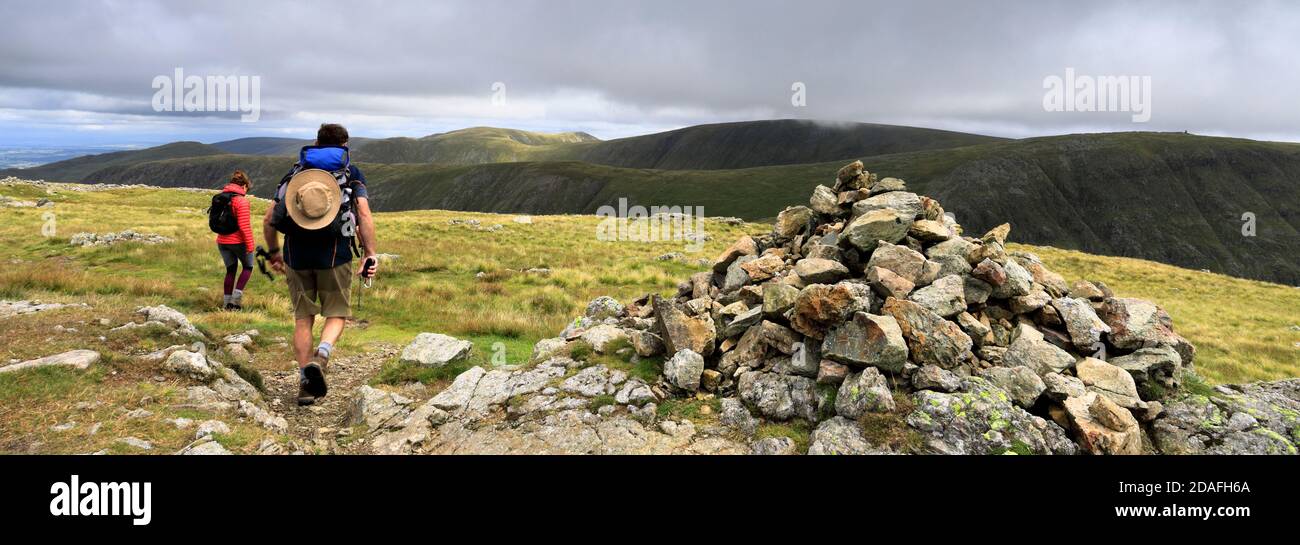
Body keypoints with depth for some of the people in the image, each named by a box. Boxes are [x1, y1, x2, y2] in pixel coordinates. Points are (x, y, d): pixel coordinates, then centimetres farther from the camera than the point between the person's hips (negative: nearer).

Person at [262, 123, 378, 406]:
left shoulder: (295, 173, 17)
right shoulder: (352, 173, 9)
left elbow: (269, 219, 14)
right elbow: (364, 215, -6)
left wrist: (273, 252, 27)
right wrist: (370, 255, -6)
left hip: (296, 255, 3)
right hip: (334, 254, -2)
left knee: (303, 318, 12)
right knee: (337, 314, 11)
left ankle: (305, 383, 11)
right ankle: (321, 356, -17)